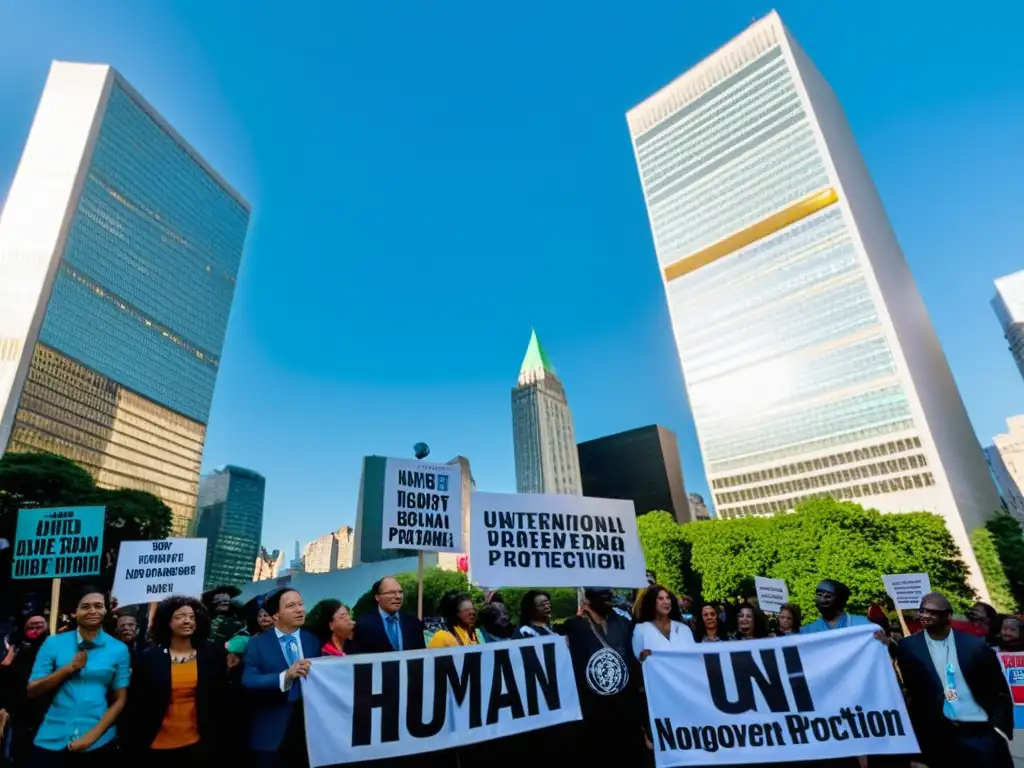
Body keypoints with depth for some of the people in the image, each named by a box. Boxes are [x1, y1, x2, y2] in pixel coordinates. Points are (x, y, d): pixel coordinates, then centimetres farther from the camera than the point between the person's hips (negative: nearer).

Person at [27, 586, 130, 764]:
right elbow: (32, 691, 0)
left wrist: (93, 735, -12)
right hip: (52, 741, 0)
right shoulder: (53, 643, 1)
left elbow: (120, 700, 0)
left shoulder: (119, 649, -2)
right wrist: (70, 668, -14)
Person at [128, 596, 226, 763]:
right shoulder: (149, 657, -1)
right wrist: (136, 739, -1)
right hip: (159, 745, 0)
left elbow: (221, 694, 1)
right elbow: (136, 702, 2)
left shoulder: (212, 653, -2)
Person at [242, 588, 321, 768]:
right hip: (271, 732, -2)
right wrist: (286, 676, -28)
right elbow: (248, 681, -15)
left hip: (309, 728, 2)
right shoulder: (257, 643, -3)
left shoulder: (313, 640, 3)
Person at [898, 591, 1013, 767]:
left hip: (982, 732, 1)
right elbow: (908, 689, -1)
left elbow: (1000, 691, 7)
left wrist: (999, 728, -3)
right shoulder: (910, 647, -1)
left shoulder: (975, 645, 3)